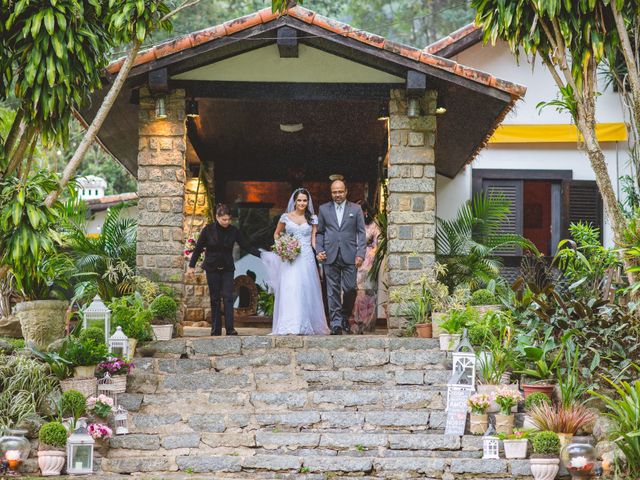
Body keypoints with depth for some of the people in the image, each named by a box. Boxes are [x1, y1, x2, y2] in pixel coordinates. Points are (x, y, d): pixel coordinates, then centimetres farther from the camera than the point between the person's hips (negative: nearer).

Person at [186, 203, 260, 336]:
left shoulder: (234, 231, -4)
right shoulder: (208, 230, -7)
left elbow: (246, 246, -3)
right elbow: (198, 248, 1)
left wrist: (261, 255, -14)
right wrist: (191, 266, 1)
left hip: (227, 269, 1)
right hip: (212, 269, -1)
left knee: (228, 297, -10)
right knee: (215, 299, 3)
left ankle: (230, 328, -13)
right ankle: (216, 329, 8)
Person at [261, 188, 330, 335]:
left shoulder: (312, 218, 7)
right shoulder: (285, 217, 6)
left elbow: (314, 240, 4)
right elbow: (276, 234, 19)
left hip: (306, 258, 1)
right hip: (289, 258, -1)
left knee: (306, 292, 2)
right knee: (289, 291, -10)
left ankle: (306, 326, 11)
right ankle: (290, 327, -14)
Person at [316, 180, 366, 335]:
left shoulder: (356, 209, 8)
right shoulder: (323, 209, 11)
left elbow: (361, 233, 5)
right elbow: (319, 232, 14)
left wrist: (360, 254, -4)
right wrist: (319, 250, -1)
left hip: (349, 256, -1)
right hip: (330, 256, 1)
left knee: (350, 289, -4)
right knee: (333, 291, -2)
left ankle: (345, 317, 18)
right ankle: (336, 323, -1)